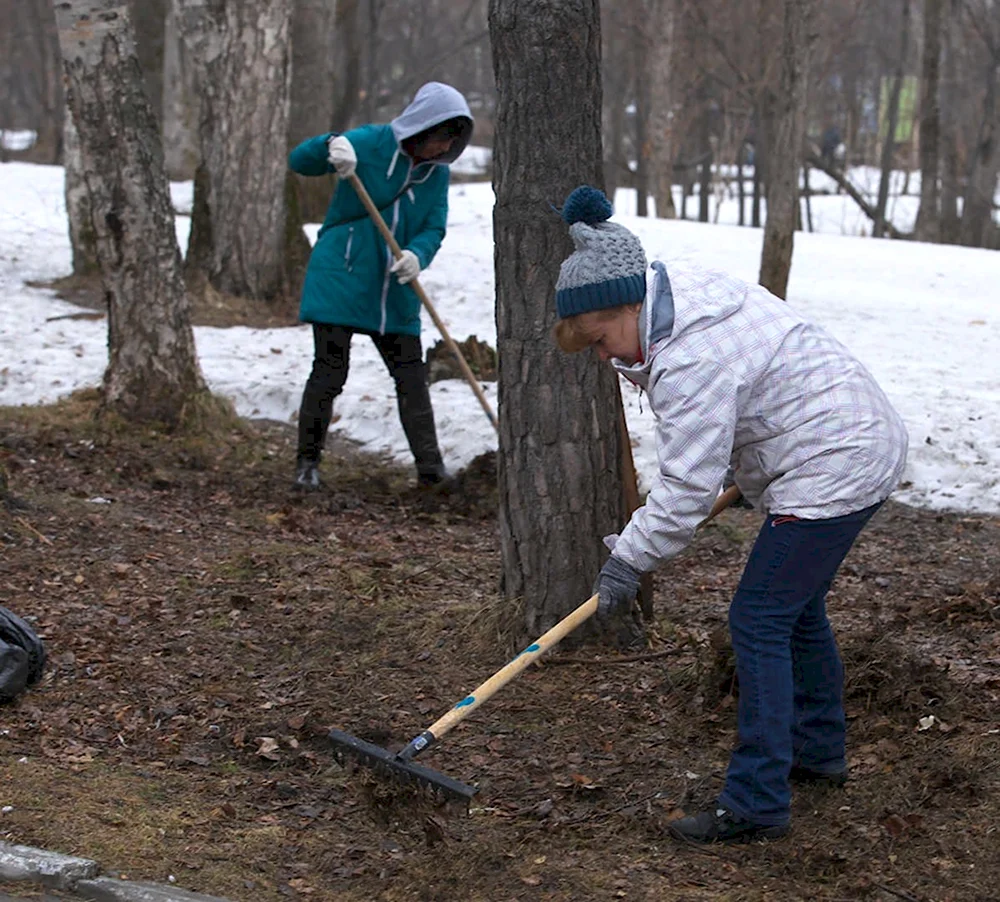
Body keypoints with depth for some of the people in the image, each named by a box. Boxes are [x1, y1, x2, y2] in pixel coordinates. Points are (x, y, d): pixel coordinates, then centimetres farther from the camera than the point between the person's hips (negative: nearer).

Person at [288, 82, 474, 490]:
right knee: (329, 373, -3)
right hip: (340, 280, -5)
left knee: (412, 378, 3)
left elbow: (434, 228, 0)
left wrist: (417, 255, -22)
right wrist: (330, 147, -32)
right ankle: (307, 463, 11)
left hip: (395, 292, 5)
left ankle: (431, 470, 8)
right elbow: (299, 160, -10)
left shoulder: (438, 173, 4)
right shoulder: (369, 143, -10)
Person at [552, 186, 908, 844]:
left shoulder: (690, 361, -27)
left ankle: (757, 804, -8)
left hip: (833, 468, -11)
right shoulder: (685, 291, 5)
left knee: (760, 620, -10)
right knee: (799, 609, 23)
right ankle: (819, 752, 39)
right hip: (861, 443, 11)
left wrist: (630, 558, -15)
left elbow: (687, 486, -25)